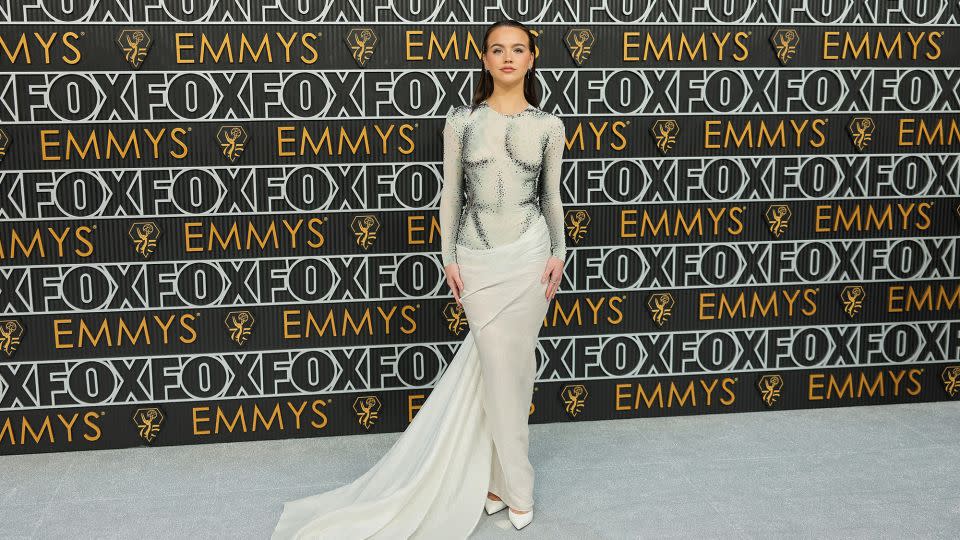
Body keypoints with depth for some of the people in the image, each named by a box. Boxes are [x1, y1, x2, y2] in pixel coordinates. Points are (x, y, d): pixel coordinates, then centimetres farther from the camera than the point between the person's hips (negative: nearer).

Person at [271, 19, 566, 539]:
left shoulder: (548, 125, 2)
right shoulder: (461, 120, 0)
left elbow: (552, 196, 9)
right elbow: (450, 193, 3)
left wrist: (558, 254, 1)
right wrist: (448, 258, -2)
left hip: (529, 256, 1)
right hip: (477, 258, -1)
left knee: (511, 366, 5)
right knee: (499, 367, -1)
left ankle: (493, 473, 21)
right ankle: (515, 486, 13)